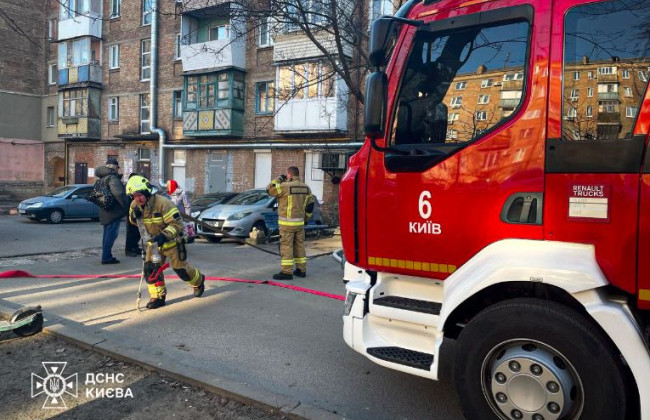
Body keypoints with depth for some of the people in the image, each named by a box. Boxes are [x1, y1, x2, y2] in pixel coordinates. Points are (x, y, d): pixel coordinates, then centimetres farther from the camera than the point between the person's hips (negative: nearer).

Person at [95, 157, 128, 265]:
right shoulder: (112, 177, -17)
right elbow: (118, 193, -30)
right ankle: (106, 257, -3)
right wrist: (125, 205, -20)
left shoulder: (102, 178, 14)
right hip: (113, 211, -10)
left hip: (106, 211, 10)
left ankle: (106, 256, 24)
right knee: (111, 234, -5)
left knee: (107, 234, 17)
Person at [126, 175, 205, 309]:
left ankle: (199, 281, 36)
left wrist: (164, 235, -42)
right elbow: (134, 222, 9)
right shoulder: (135, 205, -8)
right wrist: (134, 215, -15)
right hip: (154, 241, 6)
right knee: (150, 269, -5)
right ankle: (158, 297, 8)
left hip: (171, 241, -6)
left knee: (181, 268, 6)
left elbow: (177, 224, -29)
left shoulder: (163, 203, -30)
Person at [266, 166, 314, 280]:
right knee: (299, 245, 13)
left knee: (286, 246, -4)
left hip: (287, 223, -7)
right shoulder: (306, 187, 8)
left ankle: (286, 272, -4)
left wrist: (279, 179, 4)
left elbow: (270, 189, -7)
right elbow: (310, 204, 12)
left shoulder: (285, 186, -13)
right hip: (300, 222, 7)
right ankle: (301, 270, 19)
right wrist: (305, 218, 21)